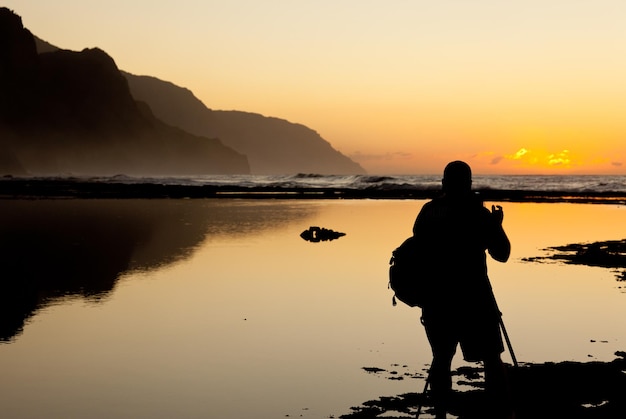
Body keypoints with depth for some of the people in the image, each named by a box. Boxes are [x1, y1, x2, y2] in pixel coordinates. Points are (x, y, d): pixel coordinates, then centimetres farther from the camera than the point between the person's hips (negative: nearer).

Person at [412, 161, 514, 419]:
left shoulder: (428, 212, 3)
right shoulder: (479, 214, -6)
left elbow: (416, 251, 8)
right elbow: (501, 254, 0)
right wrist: (497, 225, 14)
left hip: (437, 298, 3)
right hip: (473, 298, -3)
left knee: (441, 359, 12)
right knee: (491, 359, 6)